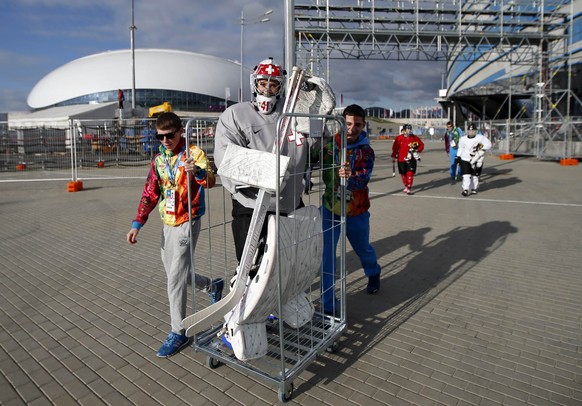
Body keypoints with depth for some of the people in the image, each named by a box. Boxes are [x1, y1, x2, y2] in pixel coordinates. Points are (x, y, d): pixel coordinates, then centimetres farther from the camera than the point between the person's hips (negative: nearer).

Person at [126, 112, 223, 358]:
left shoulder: (194, 153, -11)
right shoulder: (159, 160, 9)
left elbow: (210, 180, -26)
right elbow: (150, 194, 11)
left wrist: (198, 172, -49)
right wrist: (137, 224, 4)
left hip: (186, 223, -7)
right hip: (168, 223, 8)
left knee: (176, 278, -5)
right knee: (173, 272, 18)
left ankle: (178, 333, 10)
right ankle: (213, 286, 42)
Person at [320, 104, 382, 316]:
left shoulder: (366, 151, -10)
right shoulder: (330, 144, -6)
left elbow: (363, 178, -28)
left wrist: (350, 177, -48)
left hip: (356, 211, 0)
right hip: (330, 208, 0)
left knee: (363, 249, 21)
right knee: (326, 255, -8)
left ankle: (373, 273, 56)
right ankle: (328, 305, 6)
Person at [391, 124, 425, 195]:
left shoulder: (414, 138, 2)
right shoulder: (399, 138, -3)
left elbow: (422, 145, 10)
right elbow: (395, 147, -1)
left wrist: (417, 150, -6)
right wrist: (394, 156, -5)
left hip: (411, 159, 0)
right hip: (401, 159, 0)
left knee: (410, 173, -10)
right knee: (403, 174, 9)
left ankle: (409, 189, -7)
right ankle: (406, 186, 29)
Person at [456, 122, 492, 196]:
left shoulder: (480, 137, -5)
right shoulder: (463, 139, 2)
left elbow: (488, 144, -10)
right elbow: (461, 148, 15)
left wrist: (481, 147, -24)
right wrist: (458, 156, 12)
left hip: (477, 160, 0)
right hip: (465, 159, 0)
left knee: (475, 175, 8)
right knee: (466, 175, -11)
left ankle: (474, 189, 25)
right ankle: (465, 190, -13)